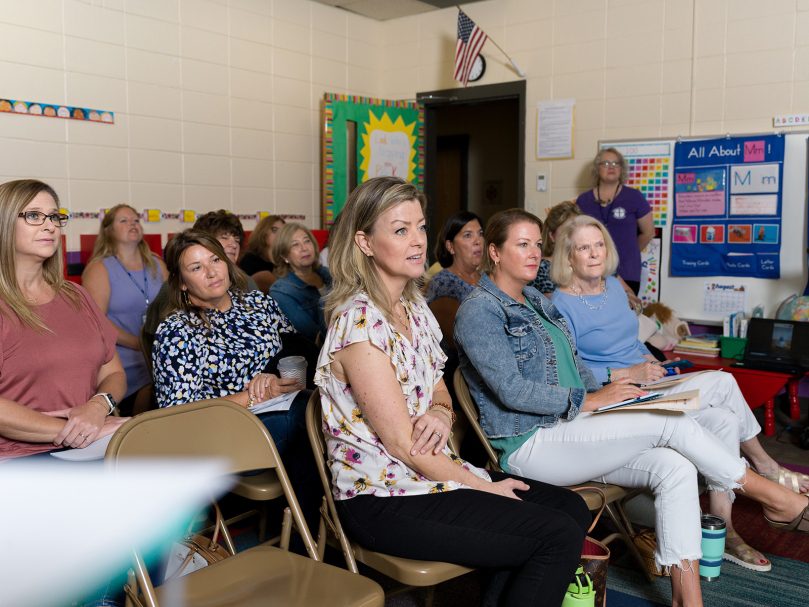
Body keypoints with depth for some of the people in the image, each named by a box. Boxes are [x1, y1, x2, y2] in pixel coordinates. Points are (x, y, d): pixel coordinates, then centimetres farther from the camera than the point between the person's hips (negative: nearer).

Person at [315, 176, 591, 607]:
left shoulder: (415, 308, 9)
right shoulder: (359, 321, -19)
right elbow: (401, 443, -18)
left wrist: (441, 415, -9)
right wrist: (485, 487, -10)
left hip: (431, 474, 9)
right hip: (383, 502, -8)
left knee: (571, 507, 2)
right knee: (559, 537, -14)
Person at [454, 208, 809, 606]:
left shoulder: (537, 302, 17)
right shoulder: (478, 311, -10)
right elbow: (513, 391, -18)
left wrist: (604, 392, 1)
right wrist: (590, 401, -17)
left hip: (567, 426, 8)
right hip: (529, 444, -8)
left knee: (674, 466, -17)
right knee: (674, 422, -17)